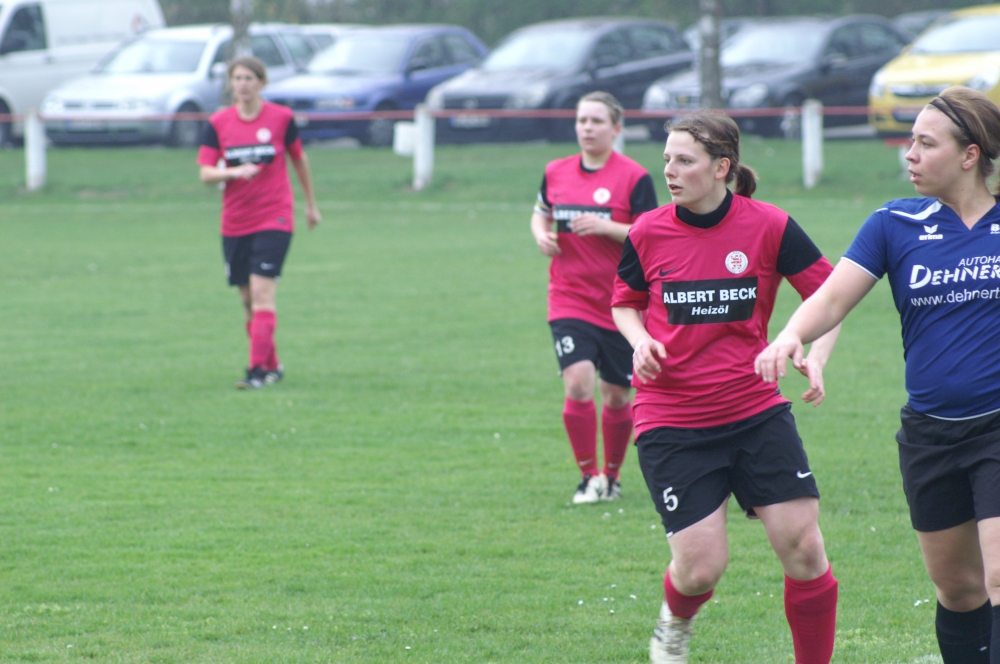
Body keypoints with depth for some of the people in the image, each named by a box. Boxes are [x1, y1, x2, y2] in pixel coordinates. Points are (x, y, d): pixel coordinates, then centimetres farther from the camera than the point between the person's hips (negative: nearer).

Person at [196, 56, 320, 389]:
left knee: (262, 293, -16)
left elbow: (299, 160, 12)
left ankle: (258, 369, -20)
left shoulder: (281, 118, -3)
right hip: (235, 222, 3)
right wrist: (234, 172, -25)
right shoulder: (219, 123, 1)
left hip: (274, 218, -3)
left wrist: (311, 204, 19)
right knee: (248, 300, 9)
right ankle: (272, 365, 24)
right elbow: (206, 173, -5)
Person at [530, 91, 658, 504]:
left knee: (617, 396, 7)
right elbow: (541, 214, 23)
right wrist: (541, 235, 1)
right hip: (569, 300, 2)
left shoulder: (634, 178, -7)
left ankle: (611, 476, 27)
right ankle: (589, 477, -5)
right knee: (578, 383, -16)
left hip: (620, 303, -2)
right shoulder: (556, 173, 6)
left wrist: (606, 227, -22)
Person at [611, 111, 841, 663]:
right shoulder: (648, 233, -3)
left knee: (803, 546, -9)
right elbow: (624, 302, 15)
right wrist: (641, 340, -6)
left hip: (757, 411, 1)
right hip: (671, 421, -1)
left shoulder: (769, 227, -7)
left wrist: (815, 358, -12)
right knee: (702, 567, -8)